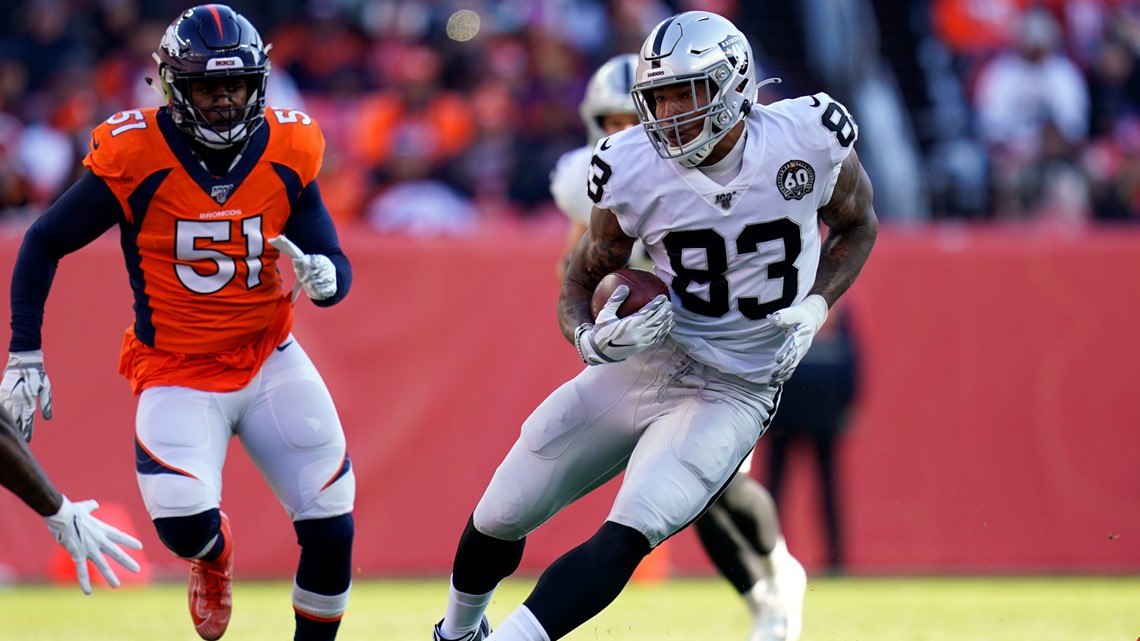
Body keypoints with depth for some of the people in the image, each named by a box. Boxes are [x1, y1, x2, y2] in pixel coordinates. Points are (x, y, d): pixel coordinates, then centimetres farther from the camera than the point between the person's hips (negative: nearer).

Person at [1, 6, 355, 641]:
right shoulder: (134, 157, -15)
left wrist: (324, 275, -25)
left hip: (270, 361, 3)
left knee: (331, 531, -4)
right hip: (177, 372, -3)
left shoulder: (287, 154, -7)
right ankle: (216, 554, 17)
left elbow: (337, 267, 0)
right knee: (184, 525, -22)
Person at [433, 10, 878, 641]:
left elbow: (857, 226, 7)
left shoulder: (812, 137, -14)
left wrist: (814, 306, -10)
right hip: (638, 368, 3)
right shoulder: (633, 169, -12)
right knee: (498, 519, 8)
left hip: (731, 393, -2)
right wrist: (591, 339, -21)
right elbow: (581, 279, 2)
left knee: (623, 540, -24)